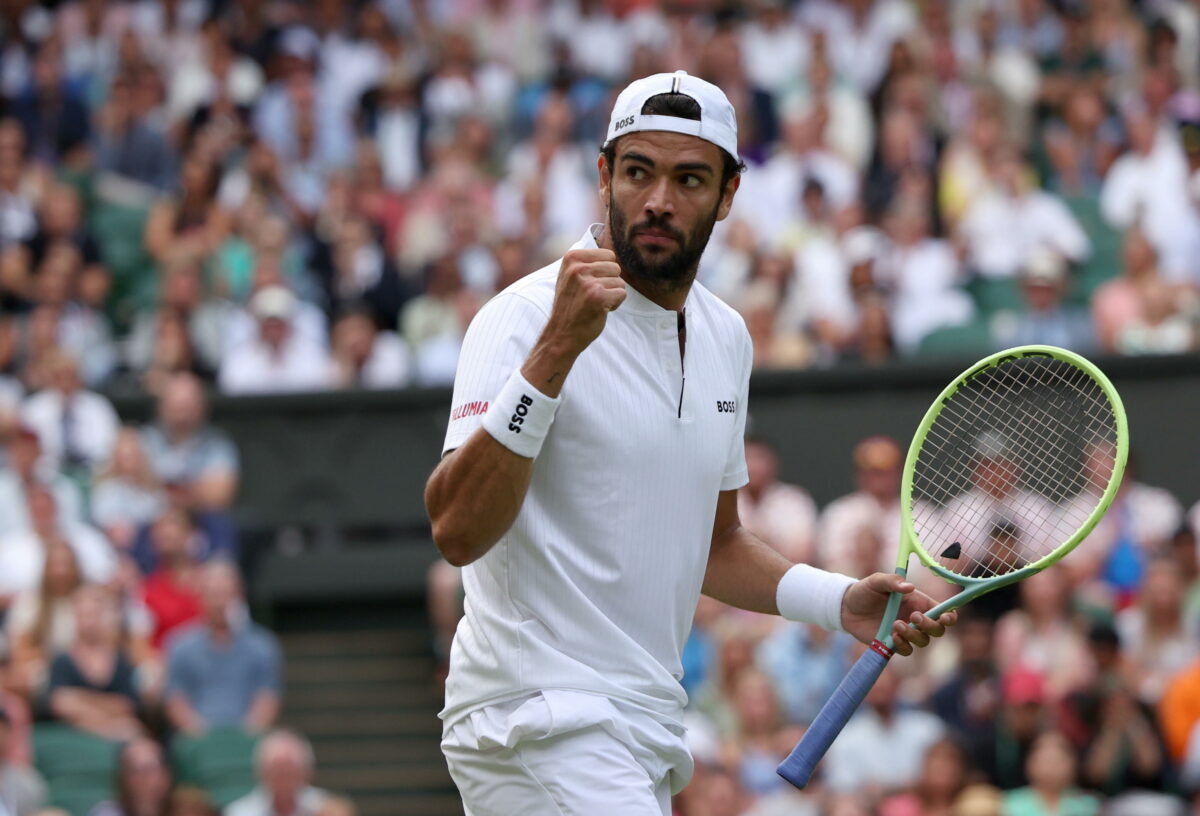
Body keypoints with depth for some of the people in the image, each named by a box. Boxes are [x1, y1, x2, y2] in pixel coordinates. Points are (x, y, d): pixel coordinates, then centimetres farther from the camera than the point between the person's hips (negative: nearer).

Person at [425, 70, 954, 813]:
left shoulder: (726, 338, 13)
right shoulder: (525, 319, -12)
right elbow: (457, 531, -25)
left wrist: (842, 601, 9)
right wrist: (554, 351, -32)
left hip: (648, 731, 8)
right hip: (541, 718, -8)